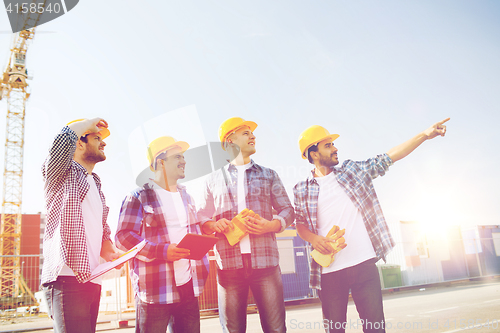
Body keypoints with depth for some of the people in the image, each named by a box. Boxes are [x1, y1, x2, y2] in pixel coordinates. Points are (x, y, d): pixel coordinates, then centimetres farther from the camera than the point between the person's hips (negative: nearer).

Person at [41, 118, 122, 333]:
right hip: (66, 277, -8)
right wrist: (92, 122, 0)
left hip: (92, 279, 8)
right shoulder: (62, 174, 3)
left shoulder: (95, 184, 25)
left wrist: (108, 249, 9)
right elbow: (68, 134, -19)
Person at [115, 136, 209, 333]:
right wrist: (162, 251, -20)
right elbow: (124, 237, -10)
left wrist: (203, 270, 10)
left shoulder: (186, 197, 18)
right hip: (155, 289, -6)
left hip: (188, 287, 6)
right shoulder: (139, 197, -2)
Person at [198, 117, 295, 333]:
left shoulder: (268, 175, 17)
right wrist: (214, 225, -9)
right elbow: (201, 218, 14)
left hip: (264, 261, 0)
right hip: (229, 263, 0)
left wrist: (270, 225, -7)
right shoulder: (214, 180, 15)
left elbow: (287, 210, 13)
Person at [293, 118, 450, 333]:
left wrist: (425, 135, 3)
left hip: (364, 263, 2)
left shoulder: (352, 171, 9)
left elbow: (387, 159, 8)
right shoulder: (302, 189, 4)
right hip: (330, 270, -1)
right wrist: (313, 238, -14)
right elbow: (300, 223, 8)